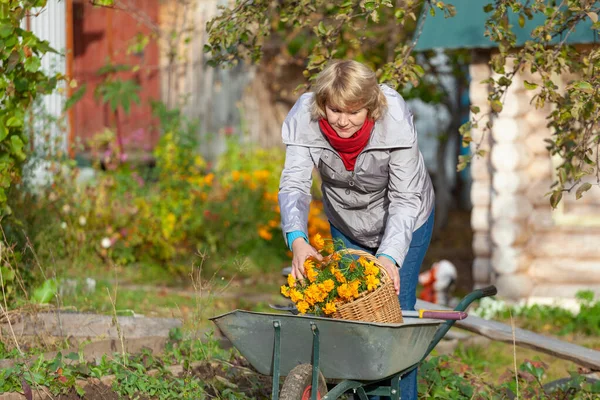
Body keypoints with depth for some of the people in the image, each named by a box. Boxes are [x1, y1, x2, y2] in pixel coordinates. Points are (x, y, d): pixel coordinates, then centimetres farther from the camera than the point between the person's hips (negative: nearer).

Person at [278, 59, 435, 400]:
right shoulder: (304, 118, -29)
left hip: (403, 221, -3)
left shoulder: (395, 120, -34)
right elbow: (294, 184, -34)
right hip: (347, 224, 3)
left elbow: (405, 199, -31)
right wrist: (297, 239, -52)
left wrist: (390, 256, -45)